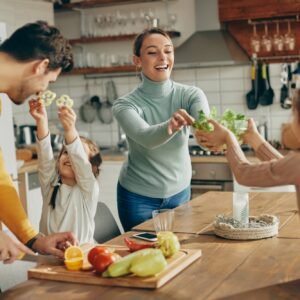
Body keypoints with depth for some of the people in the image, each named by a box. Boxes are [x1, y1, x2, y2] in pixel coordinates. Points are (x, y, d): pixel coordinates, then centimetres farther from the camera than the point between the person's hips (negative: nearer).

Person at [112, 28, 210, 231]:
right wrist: (169, 127, -57)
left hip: (180, 191, 2)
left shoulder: (191, 95, -12)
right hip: (138, 197, -2)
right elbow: (145, 138, -35)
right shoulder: (125, 105, -17)